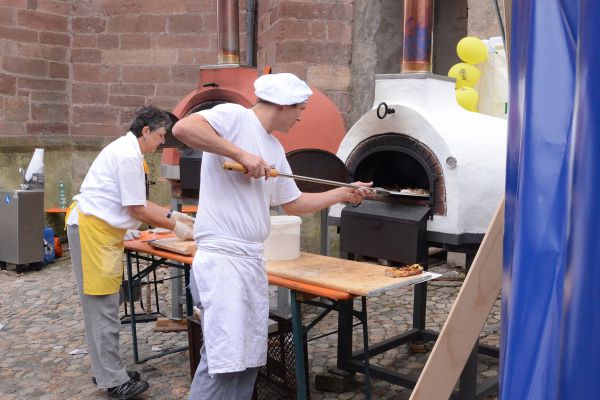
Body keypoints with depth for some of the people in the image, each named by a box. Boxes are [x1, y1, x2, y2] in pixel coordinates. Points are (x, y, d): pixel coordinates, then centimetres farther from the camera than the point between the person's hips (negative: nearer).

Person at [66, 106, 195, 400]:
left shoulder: (126, 150, 15)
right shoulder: (129, 156, -17)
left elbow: (138, 202, 19)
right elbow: (137, 211, -16)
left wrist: (173, 215, 13)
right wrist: (176, 228, -7)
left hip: (100, 230, 11)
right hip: (93, 229, -10)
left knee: (104, 305, 14)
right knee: (102, 306, -4)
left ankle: (107, 370, 24)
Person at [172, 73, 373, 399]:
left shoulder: (275, 149, 18)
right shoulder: (234, 116, -6)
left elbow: (294, 203, 25)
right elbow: (182, 128, -23)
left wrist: (344, 193, 25)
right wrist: (241, 154, -22)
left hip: (253, 260, 9)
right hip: (222, 259, -9)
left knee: (248, 359, 12)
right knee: (223, 360, -9)